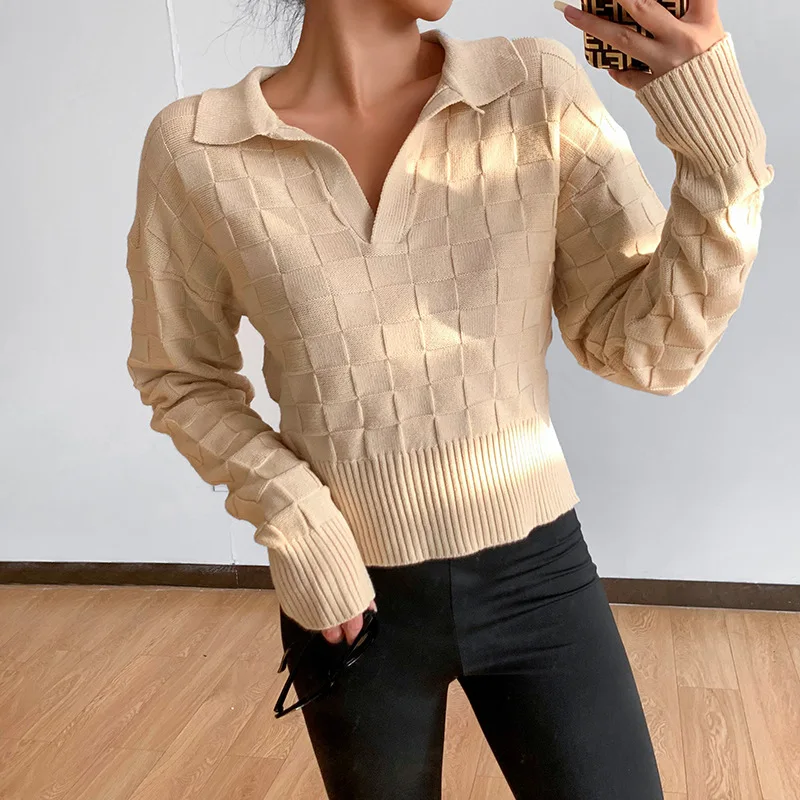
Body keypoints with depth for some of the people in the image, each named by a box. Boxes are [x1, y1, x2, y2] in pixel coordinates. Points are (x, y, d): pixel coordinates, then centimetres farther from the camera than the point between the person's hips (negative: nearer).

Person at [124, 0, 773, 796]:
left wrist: (722, 148, -23)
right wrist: (285, 511, -12)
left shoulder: (539, 91, -11)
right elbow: (180, 376, 2)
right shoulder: (193, 147, -11)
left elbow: (645, 351, -9)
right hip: (351, 597, 0)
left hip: (536, 574, 1)